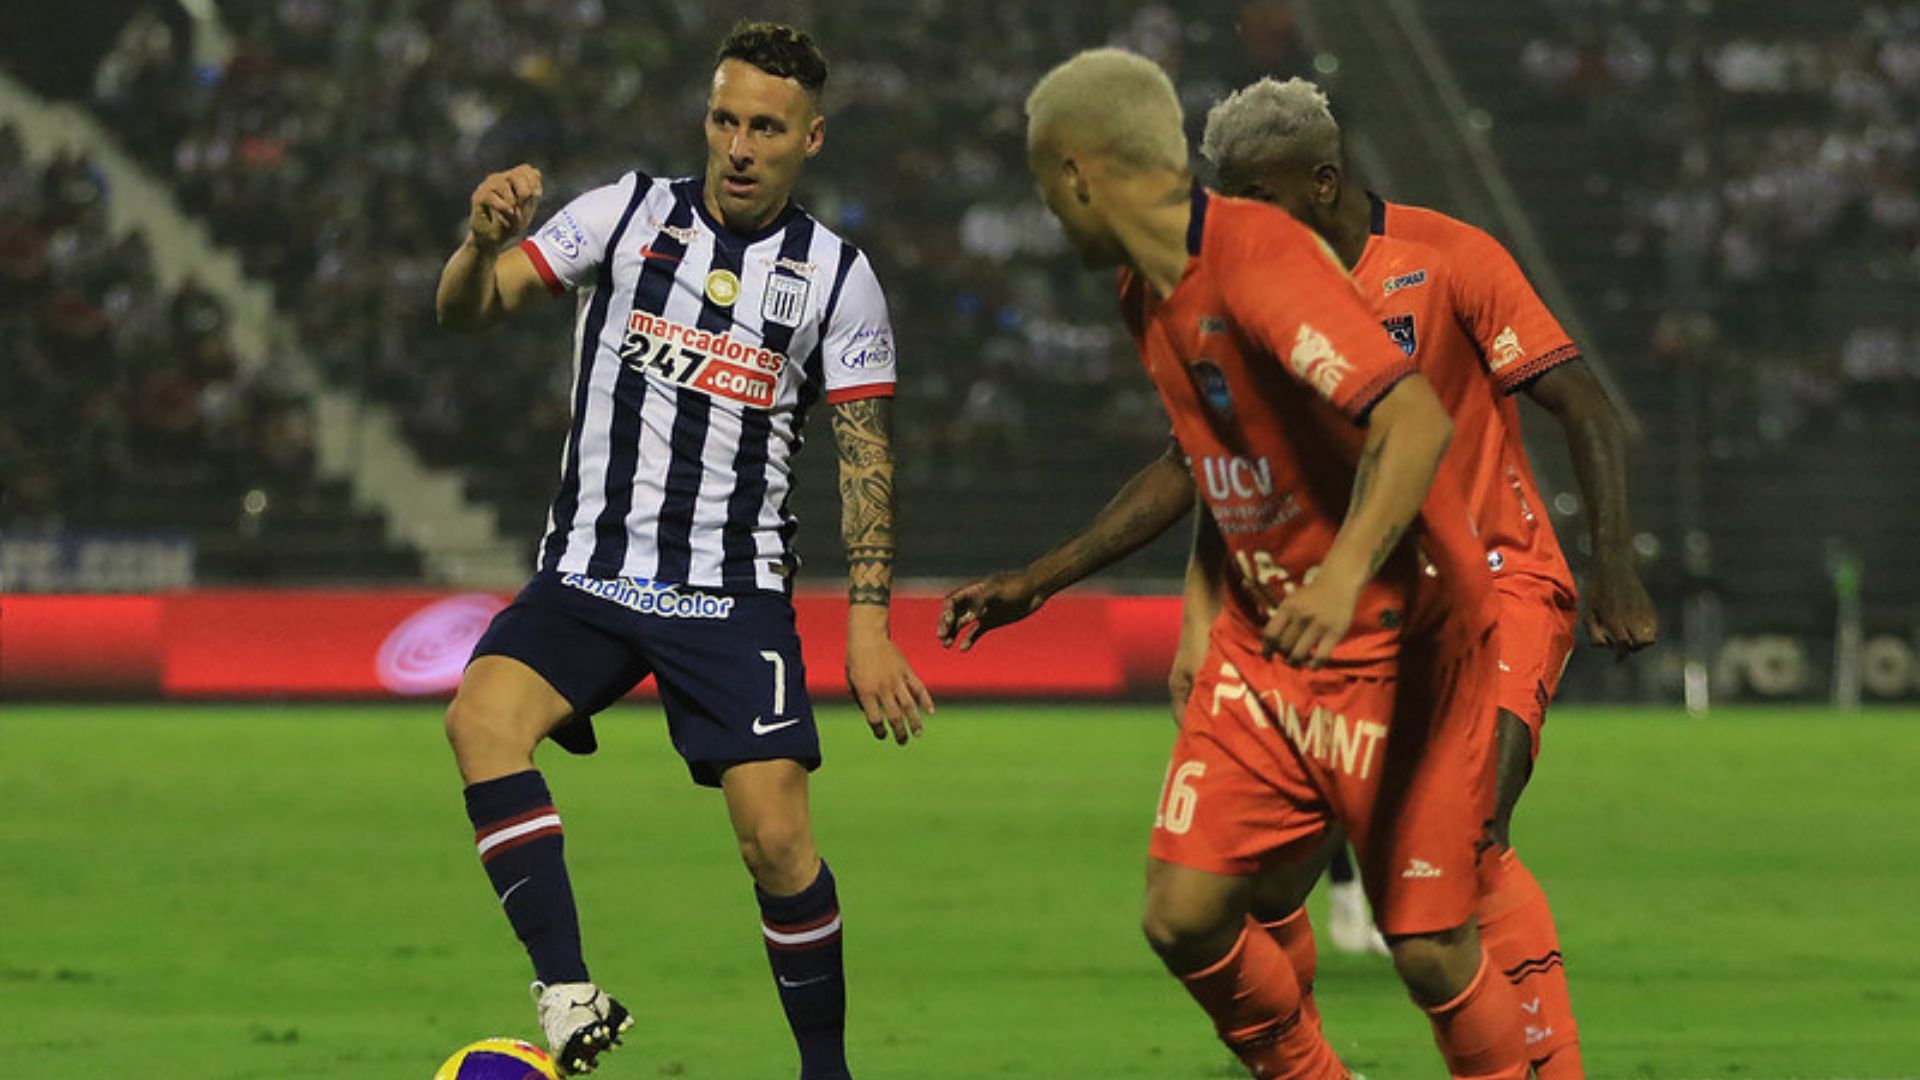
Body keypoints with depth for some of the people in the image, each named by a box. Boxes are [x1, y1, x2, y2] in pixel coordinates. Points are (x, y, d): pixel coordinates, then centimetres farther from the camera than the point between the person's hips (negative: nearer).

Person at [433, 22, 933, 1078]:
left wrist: (868, 623, -4)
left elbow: (866, 456, 5)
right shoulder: (628, 214, 2)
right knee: (481, 716, -27)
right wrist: (483, 242, -25)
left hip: (733, 593, -1)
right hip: (587, 576, 1)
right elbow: (467, 310, -2)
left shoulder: (836, 276, 2)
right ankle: (568, 993, -29)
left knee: (775, 837, -12)